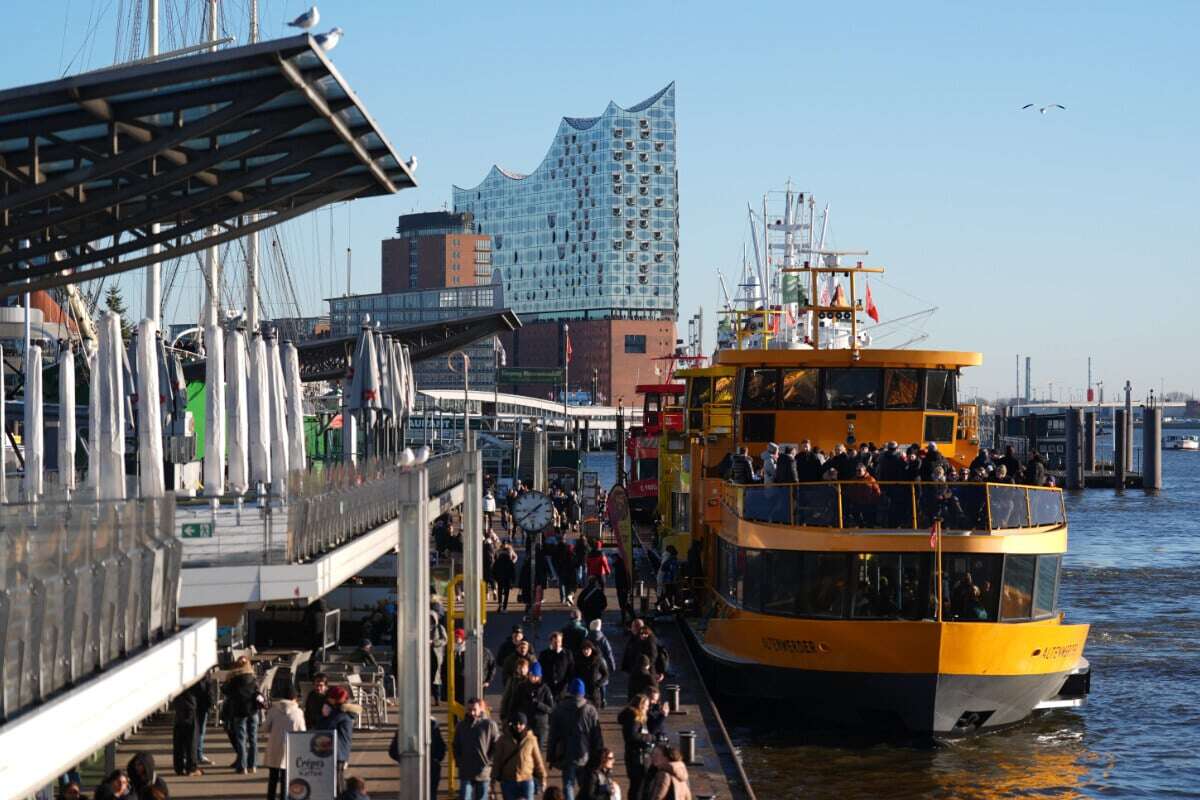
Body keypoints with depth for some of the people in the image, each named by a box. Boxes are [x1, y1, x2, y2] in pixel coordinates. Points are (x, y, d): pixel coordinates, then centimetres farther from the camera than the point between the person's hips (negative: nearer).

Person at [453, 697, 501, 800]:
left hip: (483, 772, -2)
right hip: (466, 773, 2)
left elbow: (497, 747, -3)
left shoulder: (489, 725, -4)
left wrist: (489, 762, -9)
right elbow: (456, 746, 15)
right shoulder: (461, 726, 5)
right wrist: (459, 762, 4)